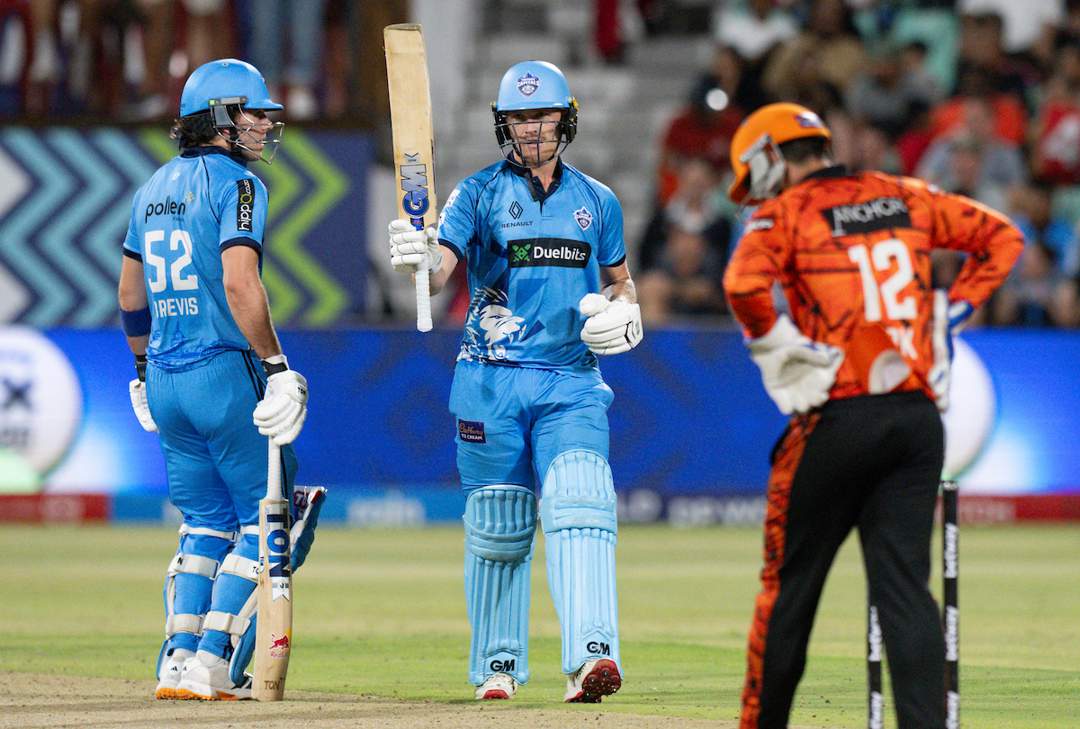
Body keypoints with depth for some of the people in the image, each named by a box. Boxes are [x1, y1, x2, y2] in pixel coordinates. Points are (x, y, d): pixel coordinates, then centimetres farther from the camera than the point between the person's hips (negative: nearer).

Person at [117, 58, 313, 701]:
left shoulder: (154, 189, 15)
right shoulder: (235, 183, -10)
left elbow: (131, 296, 22)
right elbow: (239, 285, -23)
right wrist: (276, 365, -19)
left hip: (163, 382, 8)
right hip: (224, 375, -8)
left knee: (207, 522, 17)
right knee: (265, 516, 2)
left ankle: (180, 661, 7)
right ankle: (214, 664, -4)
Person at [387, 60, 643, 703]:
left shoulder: (597, 202, 11)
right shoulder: (479, 193, 1)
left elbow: (620, 281, 24)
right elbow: (439, 272, -13)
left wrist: (626, 315, 1)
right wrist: (419, 258, -37)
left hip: (571, 384, 1)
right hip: (492, 383, -1)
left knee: (580, 509, -18)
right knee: (499, 528, 5)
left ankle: (591, 659, -29)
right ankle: (498, 665, 19)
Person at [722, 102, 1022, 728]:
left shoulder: (786, 211, -2)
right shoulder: (907, 199, 13)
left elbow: (745, 282, -22)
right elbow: (1002, 237, 17)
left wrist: (774, 347, -8)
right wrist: (952, 313, 15)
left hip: (838, 419, -4)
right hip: (919, 414, 4)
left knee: (790, 582, 8)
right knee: (905, 585, 2)